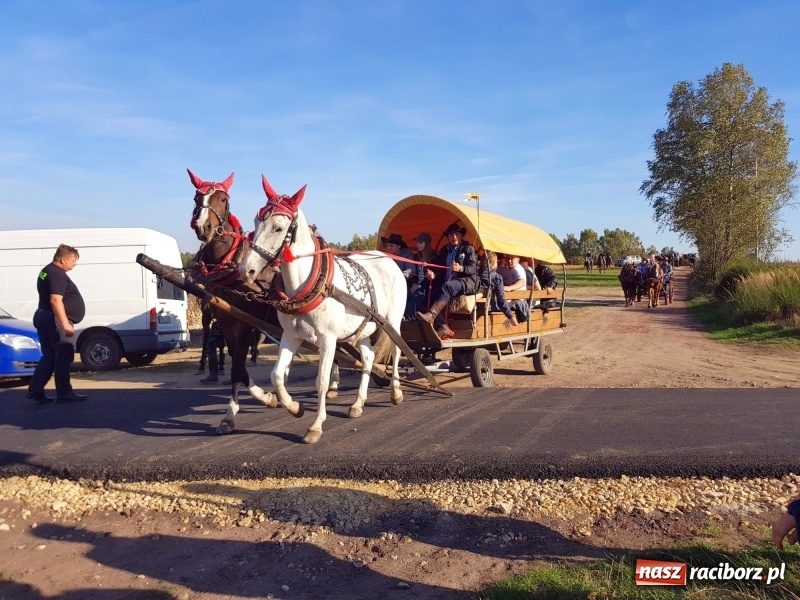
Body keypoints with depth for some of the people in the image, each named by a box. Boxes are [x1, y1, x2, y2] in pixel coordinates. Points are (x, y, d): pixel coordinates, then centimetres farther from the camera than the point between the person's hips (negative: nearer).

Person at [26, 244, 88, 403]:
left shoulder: (47, 271, 18)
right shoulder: (58, 274, -16)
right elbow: (55, 300, -27)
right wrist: (65, 324, -30)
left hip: (43, 317, 10)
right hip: (54, 320, -10)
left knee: (49, 357, 13)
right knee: (63, 357, -4)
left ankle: (35, 390, 11)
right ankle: (64, 393, 0)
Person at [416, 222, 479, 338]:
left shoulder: (468, 249, 6)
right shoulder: (444, 251, 20)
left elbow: (473, 269, -7)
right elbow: (440, 270, 15)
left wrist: (461, 268, -26)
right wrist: (434, 275, -9)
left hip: (467, 281, -5)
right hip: (449, 284, 6)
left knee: (447, 286, -38)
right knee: (432, 294, -24)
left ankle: (430, 315, -50)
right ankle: (443, 328, -28)